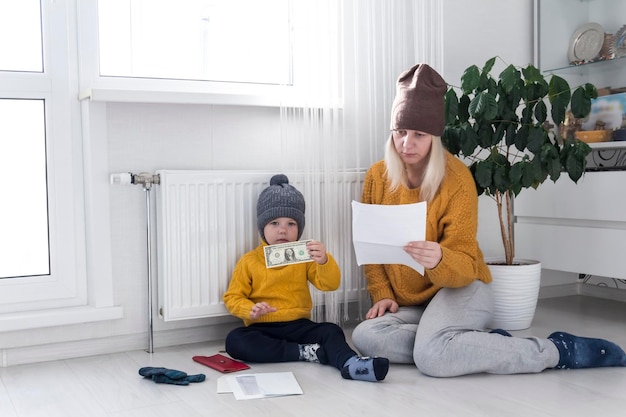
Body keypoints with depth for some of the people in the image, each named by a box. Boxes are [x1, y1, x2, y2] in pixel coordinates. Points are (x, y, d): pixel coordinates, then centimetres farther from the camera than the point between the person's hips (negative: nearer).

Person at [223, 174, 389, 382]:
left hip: (298, 325, 1)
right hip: (263, 329, -1)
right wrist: (251, 310, -19)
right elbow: (233, 297, 3)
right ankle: (306, 352, -30)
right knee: (234, 340, -29)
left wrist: (324, 261, -26)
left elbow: (330, 284, -5)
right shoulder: (249, 261, 4)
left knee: (331, 331, -24)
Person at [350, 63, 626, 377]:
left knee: (432, 356, -35)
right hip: (407, 302, 5)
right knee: (365, 337, -25)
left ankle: (557, 350, -17)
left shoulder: (457, 179, -15)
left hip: (460, 288, -5)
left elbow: (464, 264, -17)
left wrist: (439, 260, -40)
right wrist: (382, 294, -6)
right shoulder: (377, 176, -2)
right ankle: (484, 343, -15)